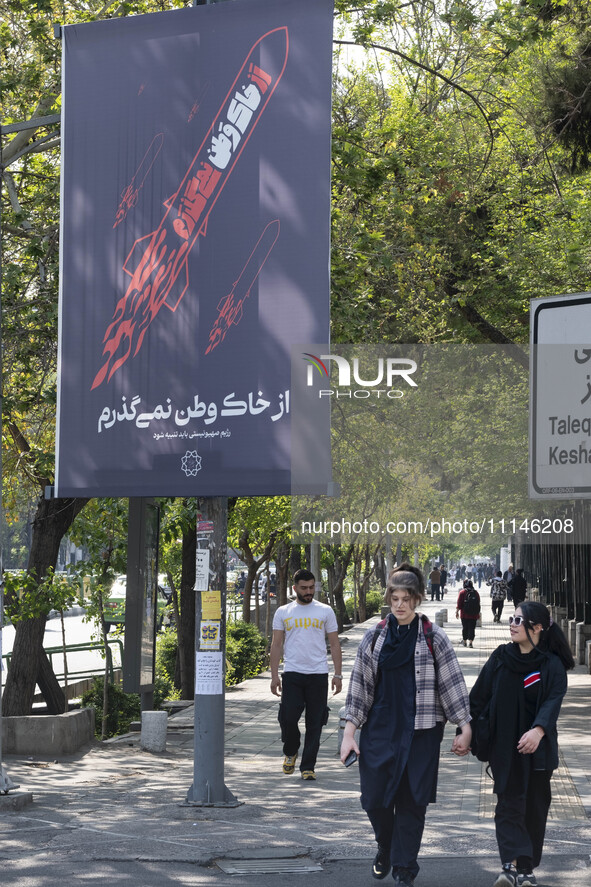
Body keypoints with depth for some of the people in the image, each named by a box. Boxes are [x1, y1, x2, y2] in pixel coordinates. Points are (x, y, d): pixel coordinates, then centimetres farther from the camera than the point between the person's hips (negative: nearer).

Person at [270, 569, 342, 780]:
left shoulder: (325, 612, 7)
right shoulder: (283, 612, 8)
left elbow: (334, 645, 8)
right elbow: (276, 645, 8)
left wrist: (337, 674, 1)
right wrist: (274, 676, 1)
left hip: (318, 675, 0)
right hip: (292, 673, 0)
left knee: (314, 723, 0)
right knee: (288, 717, -7)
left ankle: (308, 766, 8)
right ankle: (290, 751, 21)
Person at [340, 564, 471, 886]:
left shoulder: (433, 638, -1)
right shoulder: (374, 638, 5)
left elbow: (452, 684, 0)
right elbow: (359, 685, 7)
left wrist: (465, 729, -3)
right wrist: (349, 733, 2)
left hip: (420, 732, -2)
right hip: (379, 729, 2)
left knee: (411, 801, 0)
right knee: (373, 798, 1)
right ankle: (385, 848, 30)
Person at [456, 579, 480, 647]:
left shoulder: (462, 592, -6)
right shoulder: (476, 593, 3)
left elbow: (459, 604, -7)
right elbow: (478, 604, 10)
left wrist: (457, 612, 3)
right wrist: (478, 613, 19)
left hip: (464, 614, -2)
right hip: (474, 615, 2)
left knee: (465, 628, 10)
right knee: (472, 628, 2)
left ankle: (464, 641, 19)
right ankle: (470, 641, -7)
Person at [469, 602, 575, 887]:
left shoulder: (552, 665, -6)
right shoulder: (500, 658, 3)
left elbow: (553, 702, -19)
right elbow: (479, 696, 5)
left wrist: (539, 729, -37)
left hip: (538, 748, -1)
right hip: (504, 747, 1)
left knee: (535, 807, 6)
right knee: (509, 803, -8)